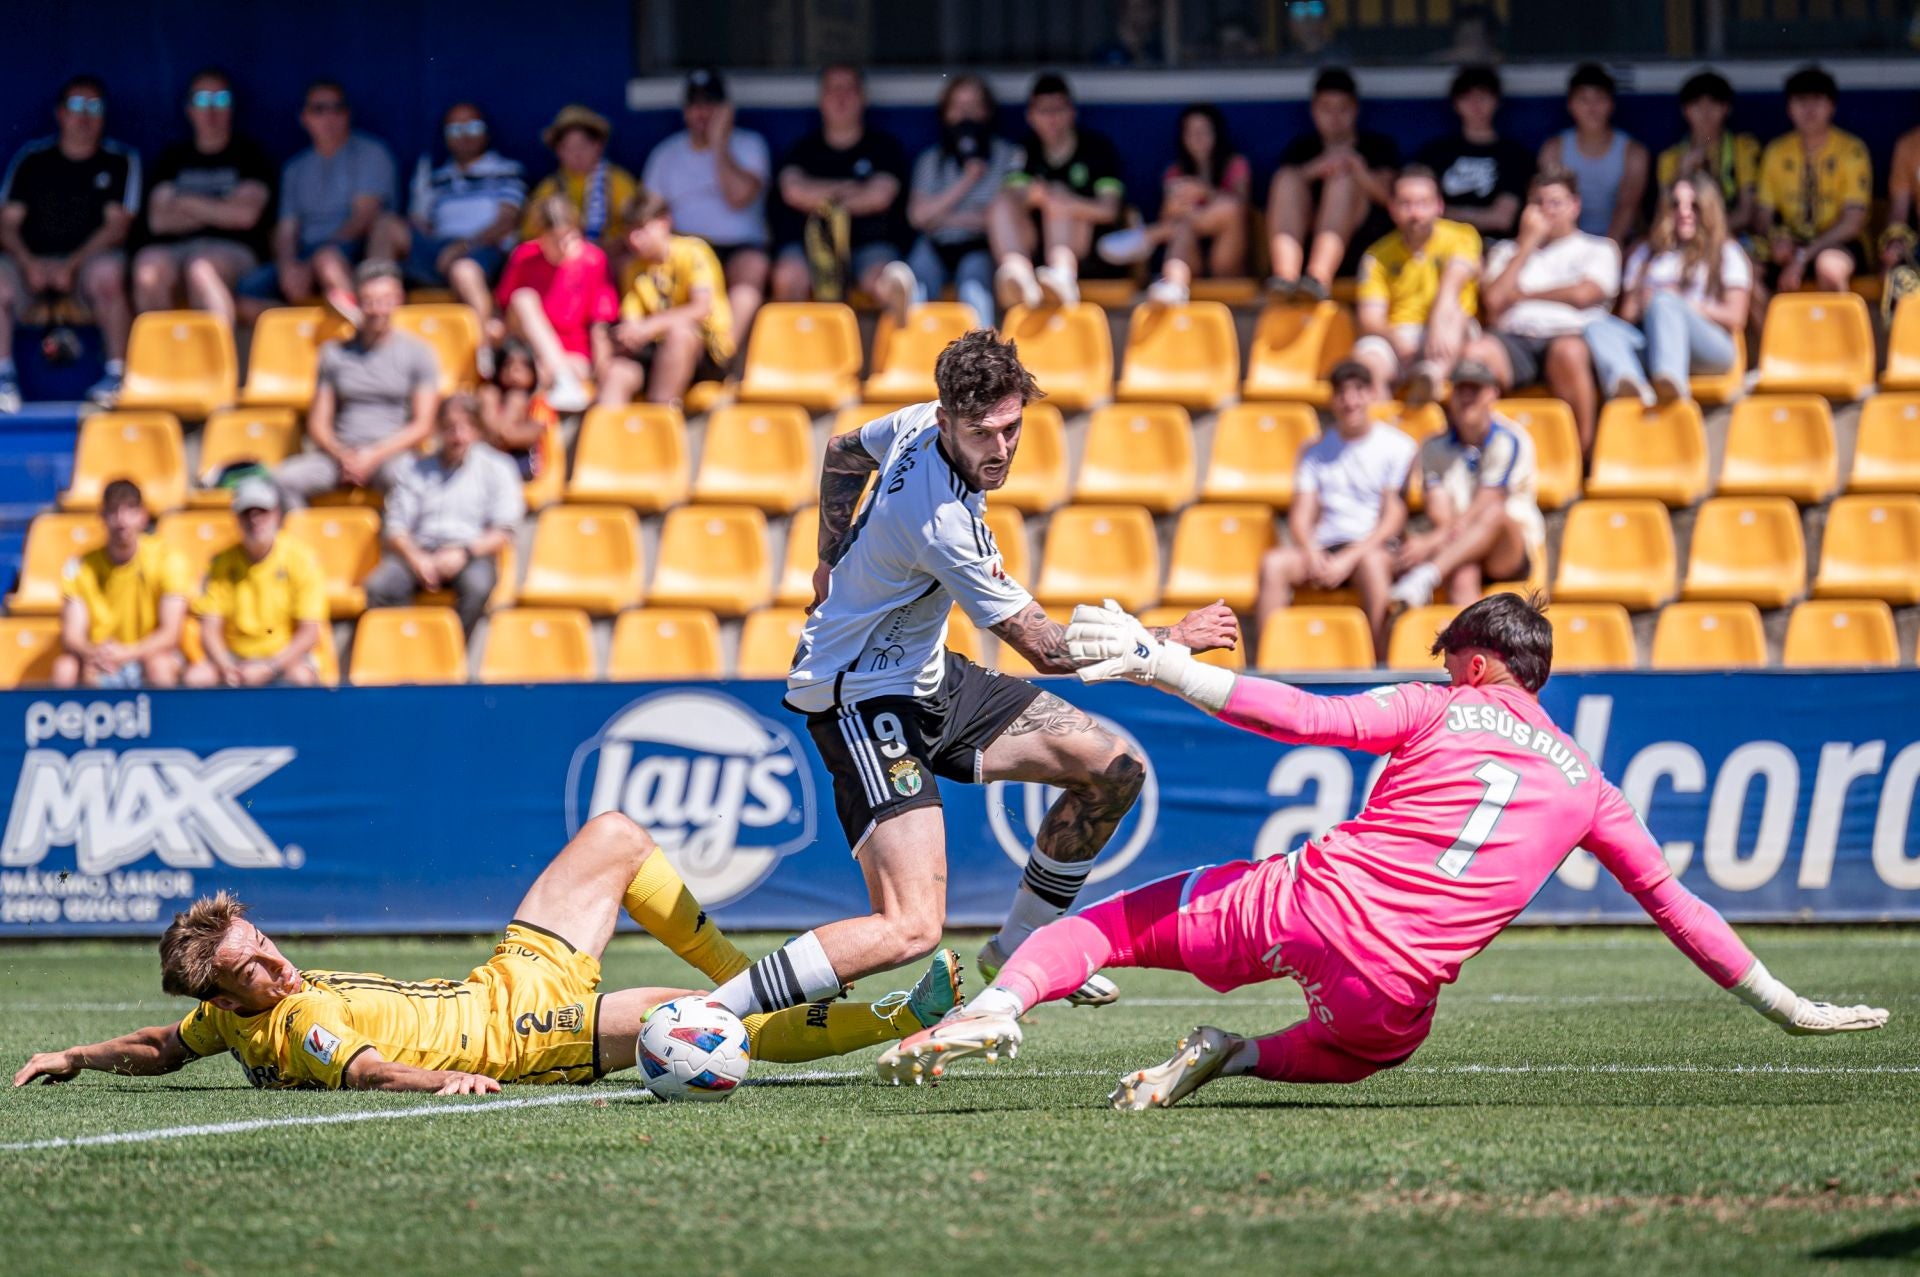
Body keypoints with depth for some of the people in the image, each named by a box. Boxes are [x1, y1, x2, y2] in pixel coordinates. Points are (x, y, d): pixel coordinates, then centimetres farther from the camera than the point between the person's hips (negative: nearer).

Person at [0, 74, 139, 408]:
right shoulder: (31, 159, 13)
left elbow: (117, 226, -1)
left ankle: (117, 373, -28)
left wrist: (72, 265, -14)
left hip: (89, 259, -1)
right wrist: (29, 264, -13)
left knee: (108, 274, -37)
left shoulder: (119, 161, 9)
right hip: (33, 262, 2)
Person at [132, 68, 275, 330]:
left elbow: (245, 215, -2)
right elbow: (158, 219, 8)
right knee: (148, 269, -34)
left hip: (232, 249, -3)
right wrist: (219, 212, 2)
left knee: (200, 269, -39)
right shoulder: (174, 157, 21)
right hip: (174, 248, 3)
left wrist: (187, 204, 5)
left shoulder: (249, 154, 13)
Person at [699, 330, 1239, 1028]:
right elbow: (1048, 649, -21)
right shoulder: (943, 523, -31)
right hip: (864, 700, -10)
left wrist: (833, 559, 26)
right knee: (911, 928, -23)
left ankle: (1018, 949, 25)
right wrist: (1176, 639, -11)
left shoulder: (920, 424, -5)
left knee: (1116, 769, 8)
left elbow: (843, 452, 20)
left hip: (927, 676, 10)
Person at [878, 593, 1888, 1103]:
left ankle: (999, 1006, -16)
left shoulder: (1441, 709, 10)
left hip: (1304, 902, -2)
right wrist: (1788, 1008, 31)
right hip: (1396, 985, 2)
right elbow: (1676, 906, 22)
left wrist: (1159, 663, -6)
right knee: (1364, 1049, 38)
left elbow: (1307, 717, -5)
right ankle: (1234, 1058, 9)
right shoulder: (1585, 787, 18)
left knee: (1116, 920, 14)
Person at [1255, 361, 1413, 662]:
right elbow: (1301, 515, 9)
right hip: (1324, 548, 3)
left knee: (1372, 562, -39)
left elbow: (1394, 518, -3)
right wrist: (1311, 554, -13)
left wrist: (1350, 558, -15)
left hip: (1375, 546, -3)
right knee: (1274, 563, -27)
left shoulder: (1397, 446, 4)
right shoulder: (1316, 451, 17)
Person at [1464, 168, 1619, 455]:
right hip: (1514, 340, 2)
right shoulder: (1507, 251, 29)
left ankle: (1581, 451, -37)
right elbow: (1493, 301, 10)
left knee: (1568, 352, -41)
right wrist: (1528, 242, 14)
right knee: (1474, 353, -34)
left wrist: (1523, 294, 11)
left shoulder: (1599, 249, 21)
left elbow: (1583, 295, 1)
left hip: (1569, 336, -2)